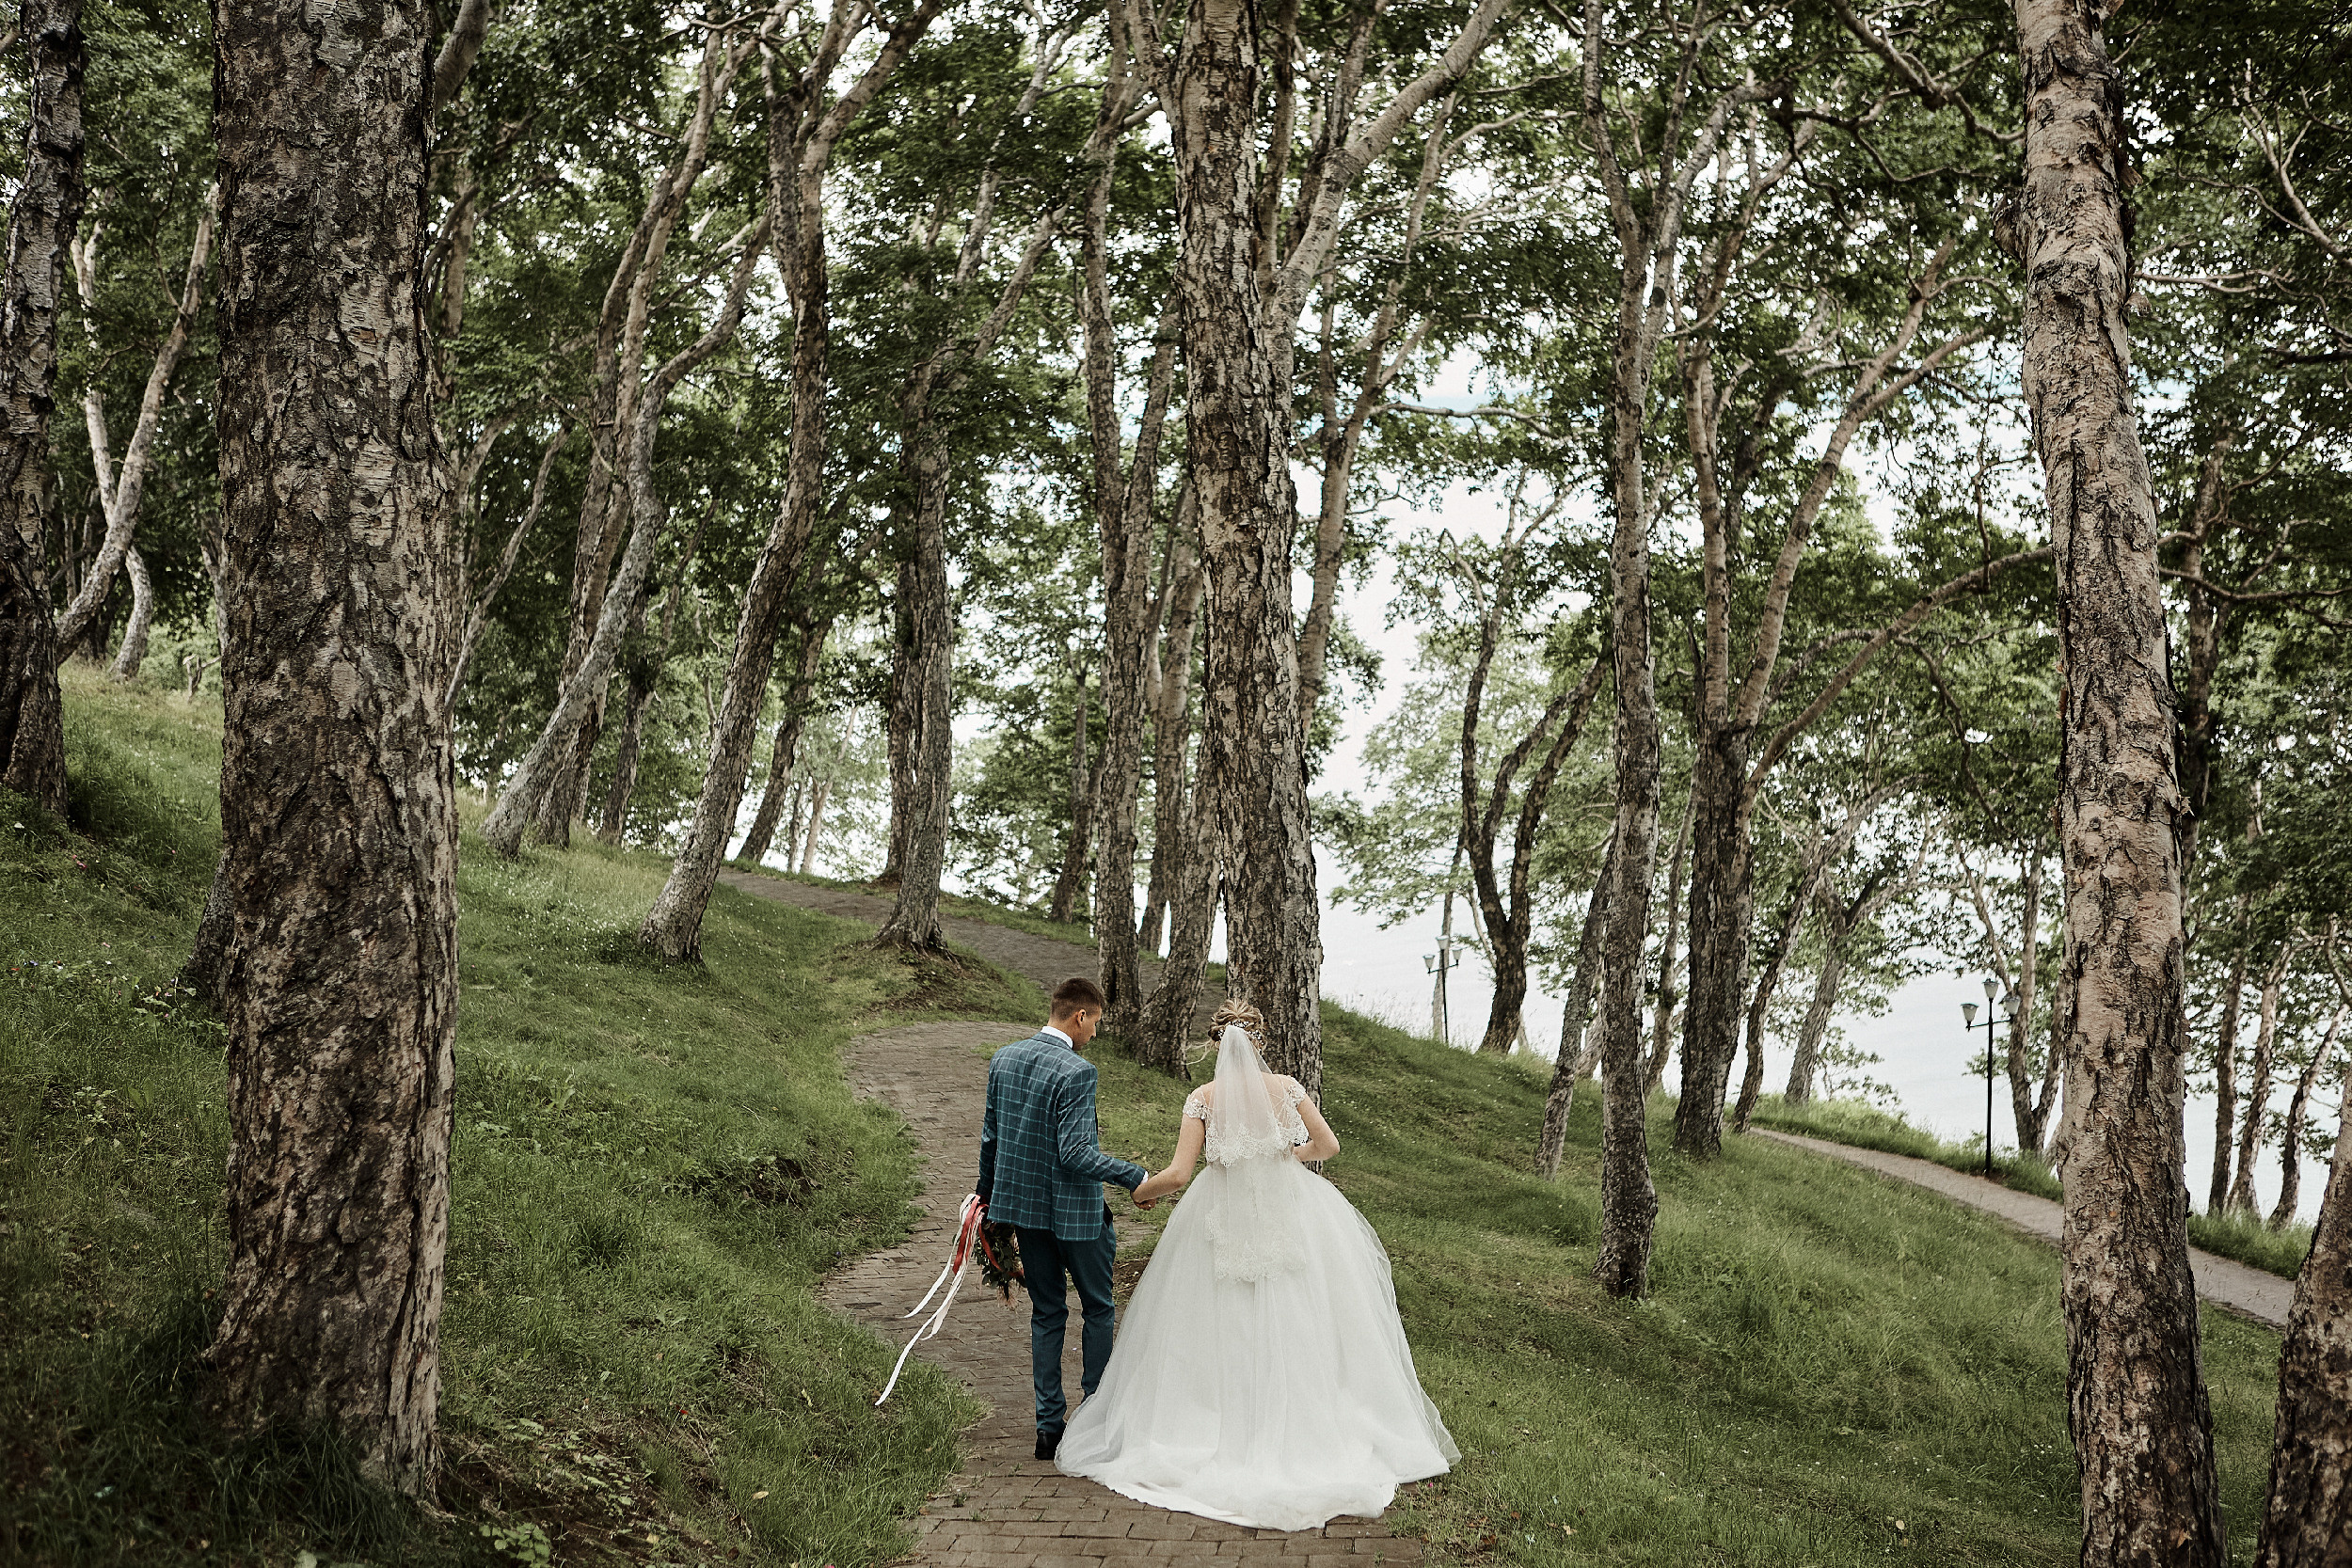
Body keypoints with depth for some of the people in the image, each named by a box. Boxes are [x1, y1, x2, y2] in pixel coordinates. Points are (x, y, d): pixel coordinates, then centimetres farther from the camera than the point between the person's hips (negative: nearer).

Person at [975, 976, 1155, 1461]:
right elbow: (1076, 1154, -24)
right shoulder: (1076, 1072, -20)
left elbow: (990, 1136, 11)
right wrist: (1135, 1176, -16)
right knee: (1098, 1309, 12)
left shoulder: (1003, 1059, 3)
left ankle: (1049, 1425, 15)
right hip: (1074, 1211, -6)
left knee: (1046, 1313, 15)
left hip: (1023, 1204, 6)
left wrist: (986, 1192, 24)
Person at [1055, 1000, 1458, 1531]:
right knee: (1292, 1326, 11)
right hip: (1291, 1219, 1)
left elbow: (1178, 1174, -14)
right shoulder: (1286, 1088, -6)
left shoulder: (1203, 1098, -10)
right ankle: (1303, 1427, 17)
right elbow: (1328, 1145, 1)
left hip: (1225, 1224, -1)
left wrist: (1142, 1190, 6)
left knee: (1223, 1331, 10)